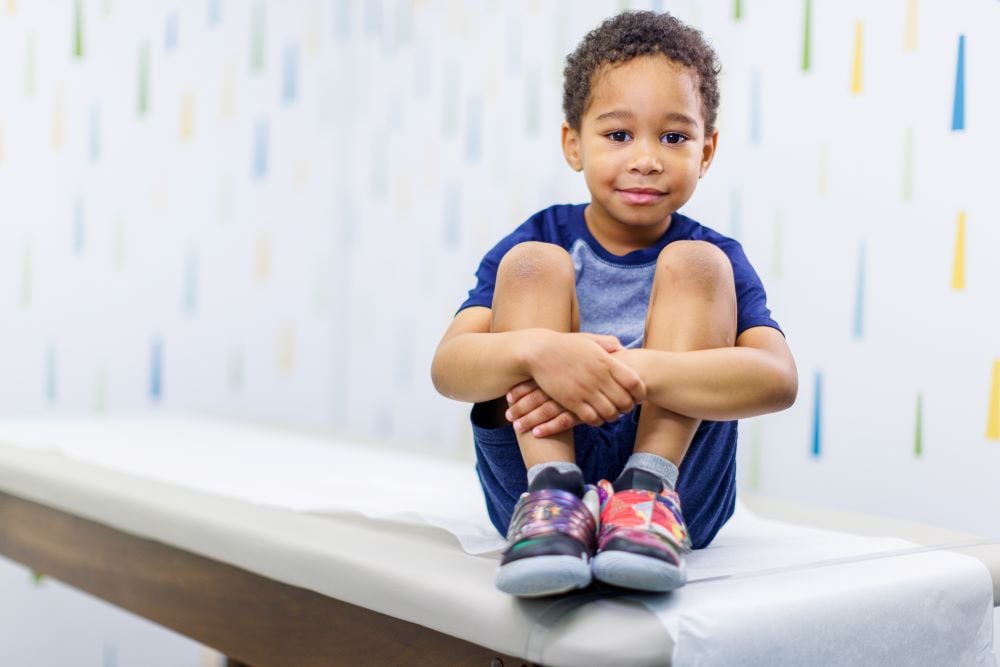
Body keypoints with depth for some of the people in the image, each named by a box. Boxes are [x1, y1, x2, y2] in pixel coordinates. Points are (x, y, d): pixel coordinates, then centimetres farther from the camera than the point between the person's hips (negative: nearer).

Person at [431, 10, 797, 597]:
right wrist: (536, 351, -36)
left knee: (694, 263, -13)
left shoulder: (718, 258, 2)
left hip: (679, 474, 0)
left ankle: (648, 492, -24)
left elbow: (778, 378, -18)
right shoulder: (539, 242, 3)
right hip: (531, 466, 1)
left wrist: (635, 372, -33)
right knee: (532, 263, -13)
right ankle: (551, 494, -26)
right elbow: (447, 368, -12)